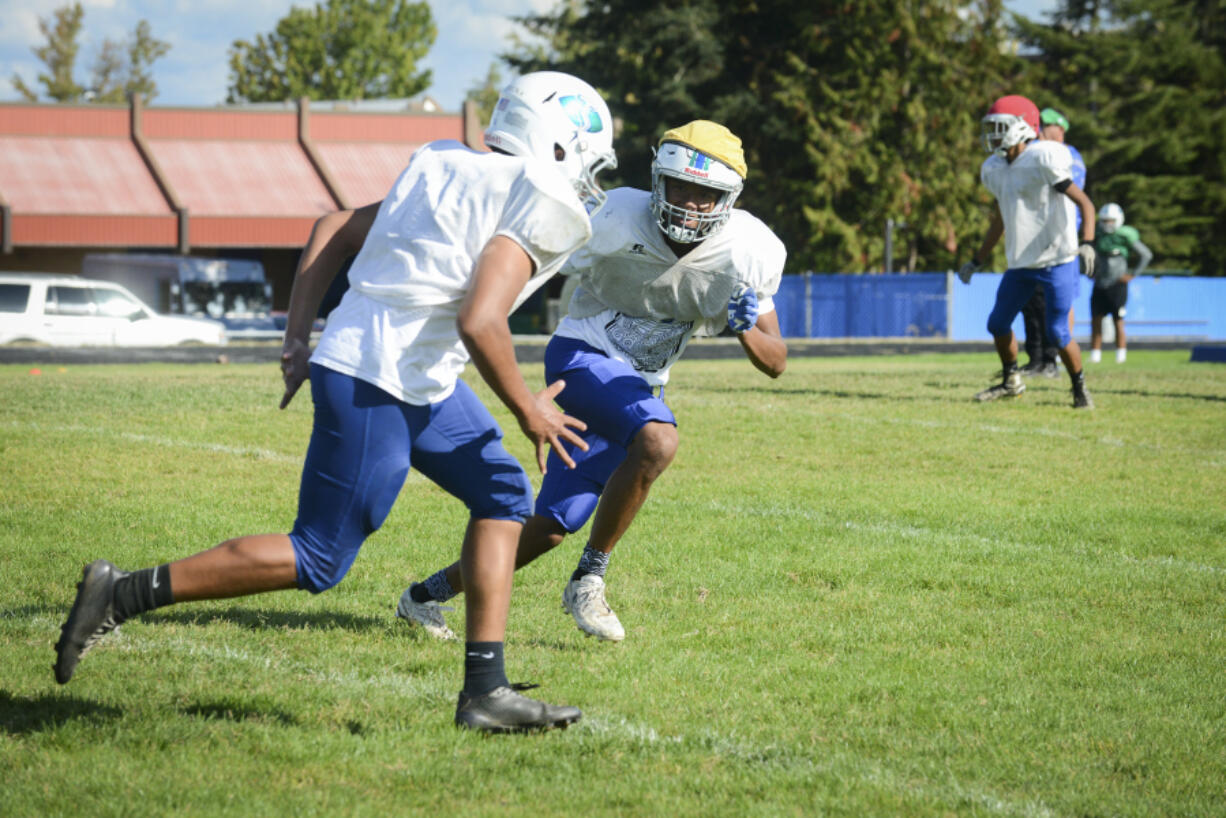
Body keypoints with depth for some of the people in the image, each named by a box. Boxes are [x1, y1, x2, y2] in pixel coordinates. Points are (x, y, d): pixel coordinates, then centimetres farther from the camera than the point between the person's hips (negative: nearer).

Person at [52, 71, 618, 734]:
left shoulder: (454, 179, 16)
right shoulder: (532, 208, -11)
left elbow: (333, 230, 19)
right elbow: (479, 323, -22)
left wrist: (298, 340, 19)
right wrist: (528, 412, -8)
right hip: (377, 386, -10)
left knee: (503, 497, 14)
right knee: (317, 561, -2)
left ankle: (485, 690, 13)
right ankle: (124, 594, 2)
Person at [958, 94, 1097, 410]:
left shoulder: (1044, 161, -16)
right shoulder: (996, 170, 9)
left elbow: (1085, 205, -16)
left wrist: (1086, 244, -31)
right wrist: (976, 261, 24)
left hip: (1057, 261, -8)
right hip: (1021, 264, 8)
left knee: (1058, 333, -9)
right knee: (998, 324, 11)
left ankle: (1080, 389, 11)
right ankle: (1011, 381, 32)